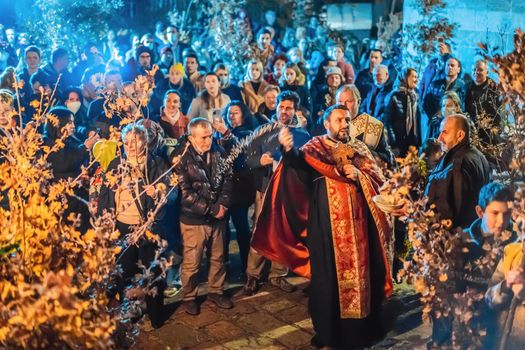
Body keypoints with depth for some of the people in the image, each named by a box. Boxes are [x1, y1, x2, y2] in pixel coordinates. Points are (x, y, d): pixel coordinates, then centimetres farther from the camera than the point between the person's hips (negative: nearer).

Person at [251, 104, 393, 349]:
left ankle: (360, 327, 23)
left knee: (360, 270, 9)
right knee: (328, 273, 3)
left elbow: (378, 178, 7)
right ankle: (327, 329, 17)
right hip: (327, 223, -3)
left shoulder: (359, 149, 11)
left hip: (358, 220, 3)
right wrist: (289, 150, -43)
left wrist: (359, 175, -13)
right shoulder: (315, 147, 0)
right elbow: (300, 164, -22)